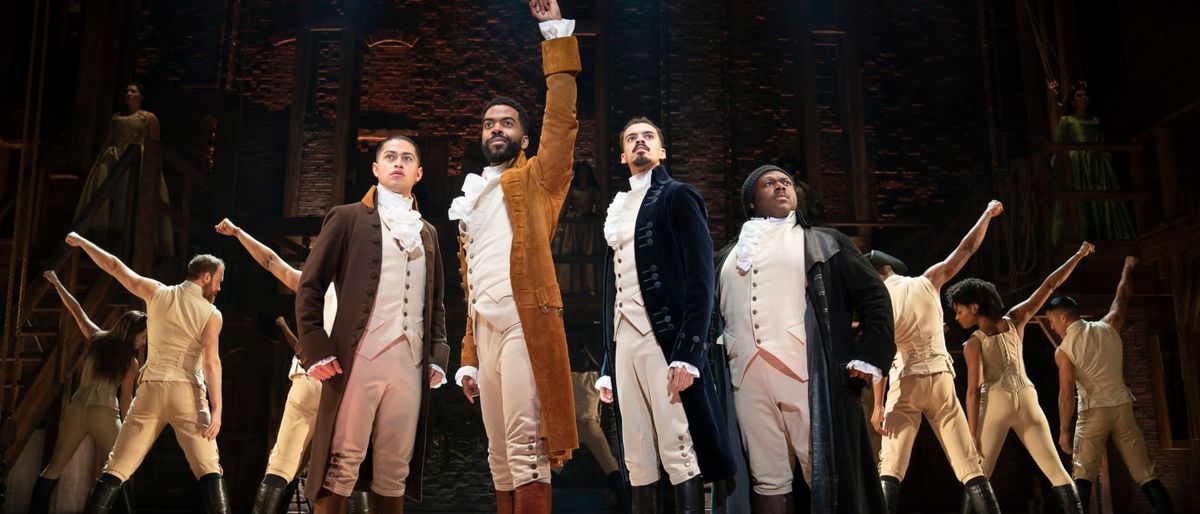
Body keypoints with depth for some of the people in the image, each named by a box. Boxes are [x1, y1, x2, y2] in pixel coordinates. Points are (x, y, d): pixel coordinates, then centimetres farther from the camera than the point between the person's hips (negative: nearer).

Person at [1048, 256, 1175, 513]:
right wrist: (1128, 268, 33)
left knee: (1083, 475, -2)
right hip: (1122, 406, 4)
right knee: (1145, 473, 7)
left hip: (1093, 411, -4)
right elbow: (1122, 297, 17)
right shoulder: (1108, 327, 0)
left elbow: (1067, 393, -13)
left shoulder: (1063, 351, -10)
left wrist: (1063, 430, -8)